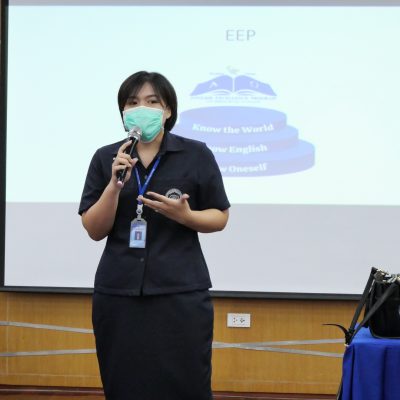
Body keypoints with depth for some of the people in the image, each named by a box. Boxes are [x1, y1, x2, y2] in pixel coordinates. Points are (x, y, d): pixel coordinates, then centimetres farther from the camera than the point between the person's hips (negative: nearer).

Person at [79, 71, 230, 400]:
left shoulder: (196, 155, 1)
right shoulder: (106, 158, 5)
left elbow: (220, 218, 5)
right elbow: (95, 230, 2)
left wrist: (184, 215, -15)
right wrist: (116, 184, -13)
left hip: (181, 292, -2)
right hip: (118, 292, 2)